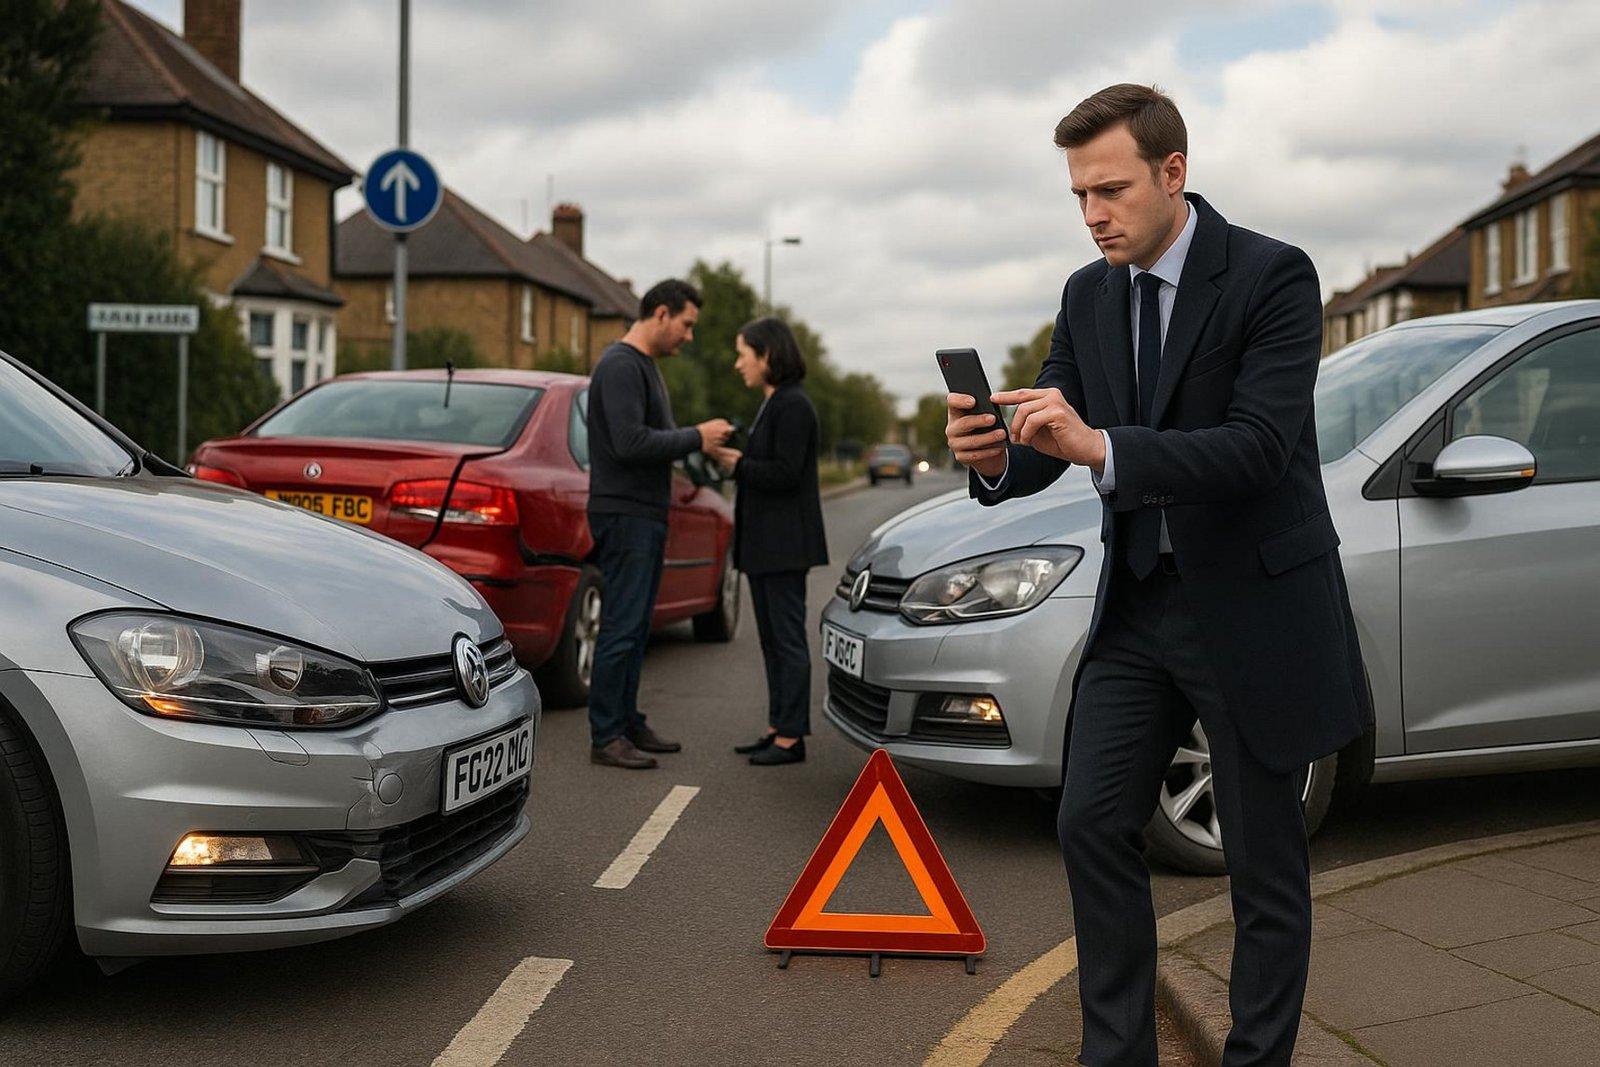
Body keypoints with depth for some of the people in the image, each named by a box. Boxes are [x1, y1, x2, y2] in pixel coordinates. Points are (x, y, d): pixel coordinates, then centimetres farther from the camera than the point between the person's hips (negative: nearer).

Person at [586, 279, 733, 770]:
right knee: (621, 627, -8)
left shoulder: (646, 366, 19)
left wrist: (701, 439, 9)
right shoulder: (620, 365, -15)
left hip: (647, 516, 11)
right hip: (624, 514, -10)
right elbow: (630, 443, -25)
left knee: (635, 627, 13)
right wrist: (695, 438, -17)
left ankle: (628, 723, 20)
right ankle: (605, 737, -3)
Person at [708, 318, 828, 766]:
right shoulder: (772, 405, 16)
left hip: (785, 542, -10)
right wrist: (732, 458, 5)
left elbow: (784, 474, -21)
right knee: (772, 639, 13)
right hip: (763, 543, 10)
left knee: (788, 638, -5)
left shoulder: (794, 406, -14)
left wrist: (737, 464, -11)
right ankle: (777, 727, 19)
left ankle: (791, 737, -1)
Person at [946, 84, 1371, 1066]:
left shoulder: (1273, 276, -14)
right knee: (1093, 825, 4)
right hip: (1139, 605, 6)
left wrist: (1101, 448, -36)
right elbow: (1051, 447, 4)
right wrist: (995, 456, -20)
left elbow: (1258, 448, -24)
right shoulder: (1089, 296, 6)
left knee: (1265, 862, 5)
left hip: (1253, 605, -6)